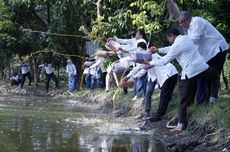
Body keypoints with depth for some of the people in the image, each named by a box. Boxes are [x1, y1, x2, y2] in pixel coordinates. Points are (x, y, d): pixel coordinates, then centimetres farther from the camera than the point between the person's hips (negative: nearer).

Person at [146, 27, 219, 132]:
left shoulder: (177, 45, -7)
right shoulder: (186, 38, 15)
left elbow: (164, 61, 0)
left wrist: (150, 63, 12)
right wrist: (158, 50, 34)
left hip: (189, 73, -6)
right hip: (203, 68, 6)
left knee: (184, 100, 3)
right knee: (214, 76, 36)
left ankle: (181, 125, 2)